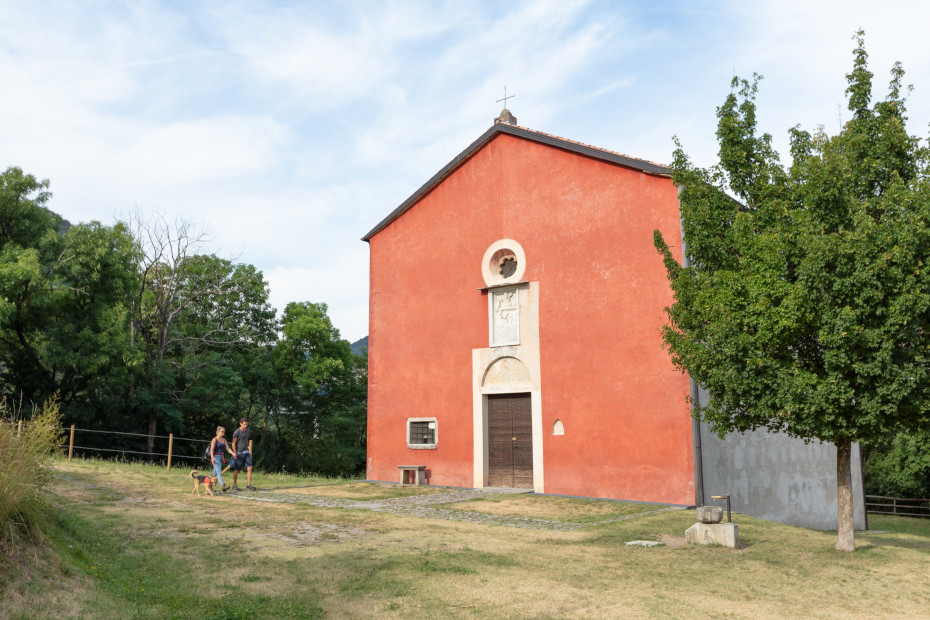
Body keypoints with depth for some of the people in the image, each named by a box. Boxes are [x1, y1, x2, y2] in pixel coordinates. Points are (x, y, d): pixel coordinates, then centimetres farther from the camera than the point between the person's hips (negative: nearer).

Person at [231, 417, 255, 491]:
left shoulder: (248, 432, 12)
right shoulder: (237, 432, -7)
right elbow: (233, 443, -7)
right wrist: (235, 453, -14)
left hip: (246, 453, 5)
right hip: (239, 453, -5)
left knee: (249, 468, -7)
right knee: (237, 470, 3)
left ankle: (248, 485, -6)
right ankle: (234, 485, 16)